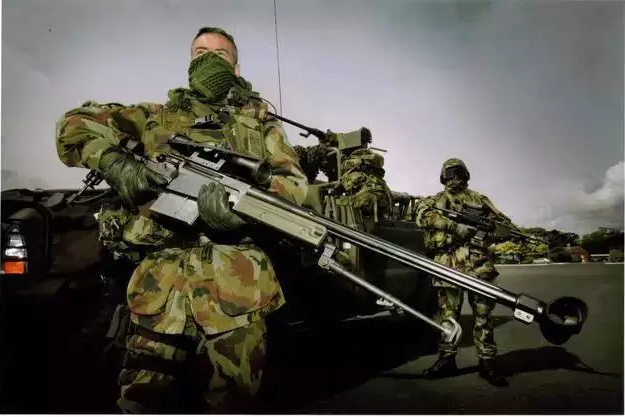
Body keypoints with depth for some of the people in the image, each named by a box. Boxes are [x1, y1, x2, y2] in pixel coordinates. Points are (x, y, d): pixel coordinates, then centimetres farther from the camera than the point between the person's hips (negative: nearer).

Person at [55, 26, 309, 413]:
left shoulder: (260, 122, 19)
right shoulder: (158, 116, 22)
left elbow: (295, 182, 6)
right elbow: (76, 122, 21)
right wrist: (112, 160, -2)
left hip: (236, 285, -1)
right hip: (162, 281, 1)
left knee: (227, 402, 2)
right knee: (145, 402, -2)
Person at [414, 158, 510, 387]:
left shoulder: (479, 198, 21)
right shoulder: (434, 200, 15)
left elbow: (503, 222, 22)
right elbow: (422, 215, -7)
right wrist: (455, 226, -18)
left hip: (478, 262, 1)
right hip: (447, 263, -1)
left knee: (483, 312, 1)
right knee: (448, 313, 5)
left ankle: (487, 362, 8)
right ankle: (447, 359, 15)